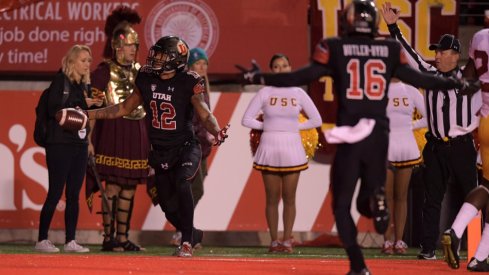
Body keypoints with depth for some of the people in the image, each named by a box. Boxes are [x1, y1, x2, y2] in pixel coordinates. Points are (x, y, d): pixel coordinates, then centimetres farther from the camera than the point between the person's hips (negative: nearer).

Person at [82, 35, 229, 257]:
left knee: (181, 183, -32)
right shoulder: (147, 80, 1)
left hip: (185, 148, -5)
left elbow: (205, 114, -23)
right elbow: (125, 108, 14)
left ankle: (187, 243, -23)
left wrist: (217, 131, -45)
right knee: (169, 206, 7)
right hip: (160, 153, 5)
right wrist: (88, 115, 11)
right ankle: (193, 234, 38)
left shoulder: (188, 83, -14)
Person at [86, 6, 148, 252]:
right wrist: (88, 139, -14)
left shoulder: (138, 72, 15)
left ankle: (123, 238, 12)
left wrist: (150, 139, 16)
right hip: (113, 131, -6)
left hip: (137, 134, 6)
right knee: (113, 186, -9)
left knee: (129, 188, 7)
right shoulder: (104, 71, -4)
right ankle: (108, 238, -5)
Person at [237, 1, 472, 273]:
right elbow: (418, 79, 10)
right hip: (379, 133, 2)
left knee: (342, 204, 8)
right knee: (367, 202, 16)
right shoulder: (390, 50, 5)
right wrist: (455, 84, 25)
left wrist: (261, 78, 4)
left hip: (349, 134, -2)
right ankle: (376, 197, -21)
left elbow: (303, 77, -6)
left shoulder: (334, 48, -1)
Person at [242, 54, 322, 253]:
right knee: (272, 198, 2)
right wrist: (267, 126, -4)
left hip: (292, 148, 0)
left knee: (289, 198, 1)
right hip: (269, 148, 0)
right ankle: (274, 241, 6)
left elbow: (316, 120, 6)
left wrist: (294, 126, 0)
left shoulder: (298, 94, 3)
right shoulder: (264, 93, 1)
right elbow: (246, 119, -1)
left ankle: (287, 241, 5)